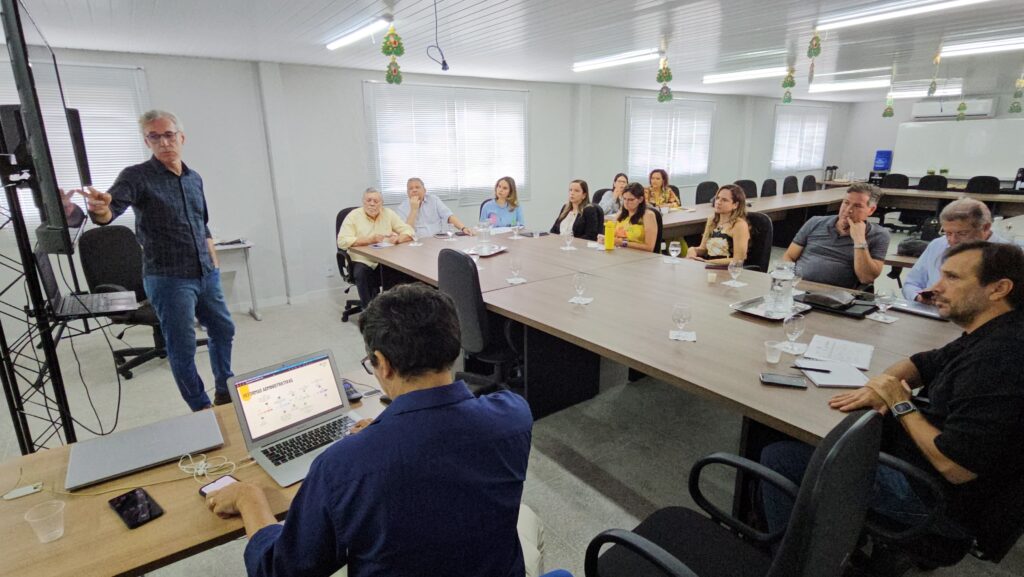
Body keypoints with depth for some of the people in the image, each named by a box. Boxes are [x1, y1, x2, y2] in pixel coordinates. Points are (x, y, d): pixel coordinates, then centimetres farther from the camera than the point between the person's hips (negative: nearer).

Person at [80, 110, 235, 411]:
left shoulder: (194, 178, 10)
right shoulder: (137, 177, -7)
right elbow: (110, 208, -23)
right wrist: (100, 210, -46)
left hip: (207, 275, 6)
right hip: (169, 279, -6)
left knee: (223, 329, 16)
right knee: (183, 348, 1)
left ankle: (225, 391, 35)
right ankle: (202, 410, 16)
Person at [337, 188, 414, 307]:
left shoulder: (388, 213, 7)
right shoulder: (353, 216, -2)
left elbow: (409, 231, 5)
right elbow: (342, 241, -14)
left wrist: (398, 239, -18)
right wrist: (370, 240, -21)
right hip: (362, 261, -2)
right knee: (361, 273, -34)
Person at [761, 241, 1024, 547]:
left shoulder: (996, 361, -30)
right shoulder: (993, 336, 2)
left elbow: (955, 468, -31)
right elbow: (925, 363, 15)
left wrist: (901, 405, -16)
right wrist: (883, 382, -7)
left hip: (937, 497, -10)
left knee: (778, 456, -10)